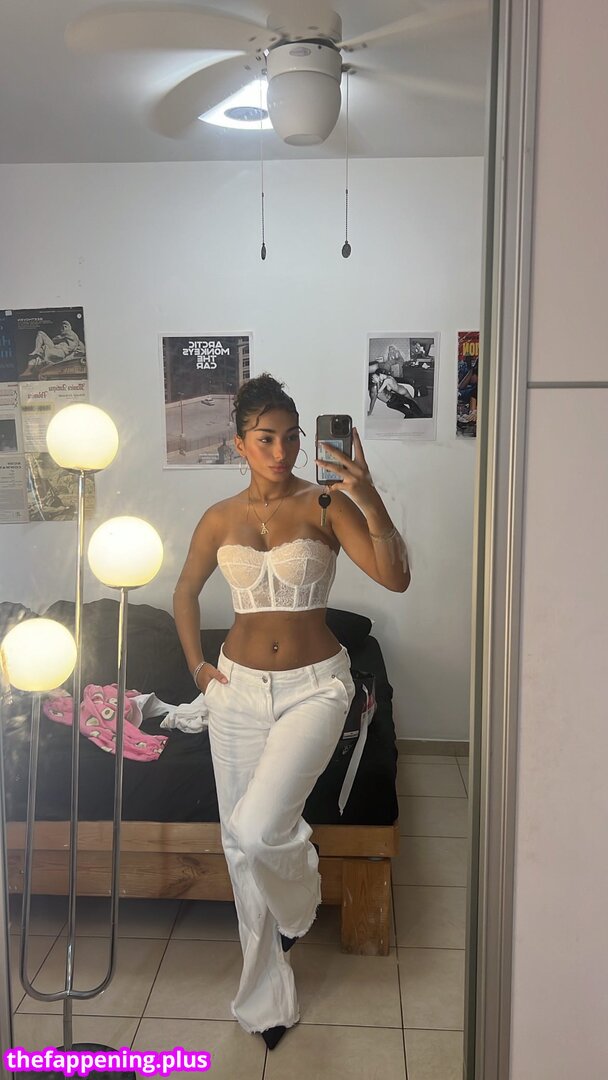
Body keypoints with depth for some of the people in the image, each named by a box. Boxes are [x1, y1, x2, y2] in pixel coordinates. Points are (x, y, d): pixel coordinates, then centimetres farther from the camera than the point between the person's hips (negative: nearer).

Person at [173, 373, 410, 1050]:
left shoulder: (325, 506, -8)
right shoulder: (219, 519, 2)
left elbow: (395, 578, -19)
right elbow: (186, 592, 18)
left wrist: (369, 500, -31)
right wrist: (196, 664, 9)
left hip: (314, 687, -3)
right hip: (239, 690, 4)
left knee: (257, 831, -19)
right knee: (241, 843, 10)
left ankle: (299, 895, 20)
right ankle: (268, 995, 32)